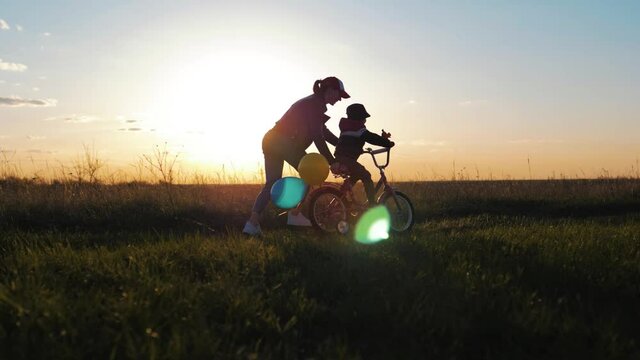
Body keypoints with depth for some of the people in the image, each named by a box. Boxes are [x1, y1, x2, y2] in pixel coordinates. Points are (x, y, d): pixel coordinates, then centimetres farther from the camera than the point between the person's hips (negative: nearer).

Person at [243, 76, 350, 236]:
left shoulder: (310, 103, 24)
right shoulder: (315, 104, -7)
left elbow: (324, 132, 30)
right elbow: (318, 138, -14)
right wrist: (332, 163, -13)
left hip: (270, 140, 10)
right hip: (285, 142, -10)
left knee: (272, 183, 9)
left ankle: (253, 222, -2)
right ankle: (295, 214, 3)